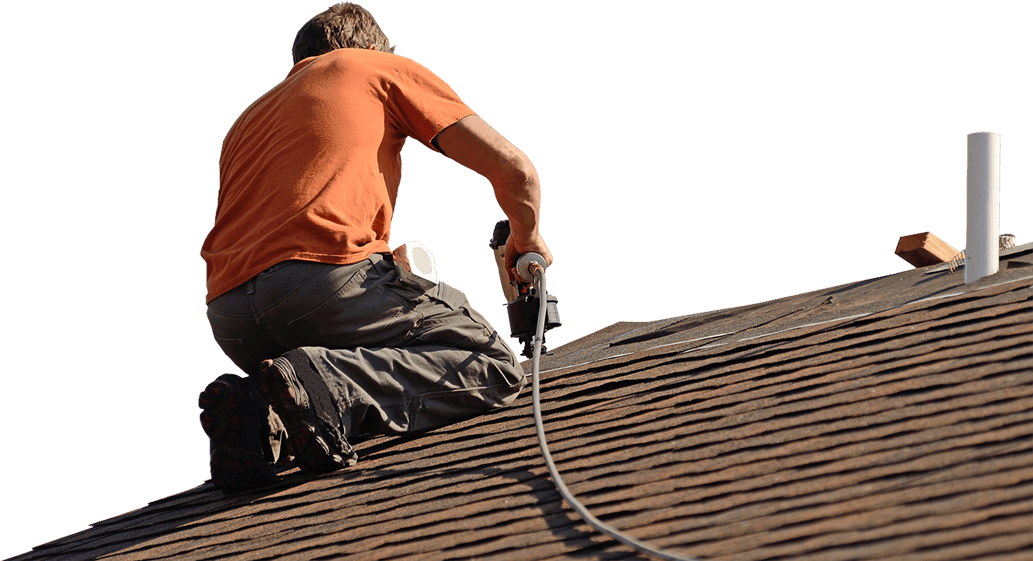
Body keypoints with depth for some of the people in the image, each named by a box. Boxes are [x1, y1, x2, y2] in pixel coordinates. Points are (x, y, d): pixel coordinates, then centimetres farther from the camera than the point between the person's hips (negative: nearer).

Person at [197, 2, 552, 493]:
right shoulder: (384, 69, 22)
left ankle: (258, 417, -5)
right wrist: (526, 240, 37)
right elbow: (513, 170, 16)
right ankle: (327, 386, -20)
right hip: (327, 276, -6)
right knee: (494, 367, 5)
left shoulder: (248, 120, 37)